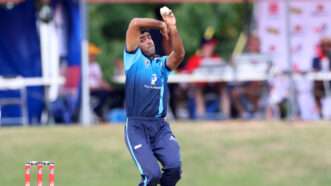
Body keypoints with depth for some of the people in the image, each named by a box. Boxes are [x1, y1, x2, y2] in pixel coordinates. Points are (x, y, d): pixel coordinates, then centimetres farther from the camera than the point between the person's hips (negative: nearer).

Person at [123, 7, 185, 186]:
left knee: (174, 167, -15)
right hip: (136, 127, -4)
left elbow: (179, 53, -6)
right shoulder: (134, 58, 6)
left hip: (160, 126, 4)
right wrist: (161, 25, 4)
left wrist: (172, 28, -15)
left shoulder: (163, 63, 16)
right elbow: (135, 23, -4)